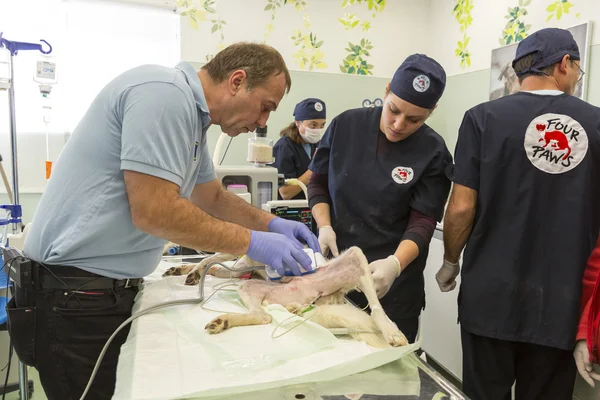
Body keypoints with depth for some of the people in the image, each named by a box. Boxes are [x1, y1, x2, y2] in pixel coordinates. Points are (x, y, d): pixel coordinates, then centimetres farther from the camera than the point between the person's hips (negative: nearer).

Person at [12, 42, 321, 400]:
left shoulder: (191, 114, 11)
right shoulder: (164, 93, -20)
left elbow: (213, 199, 20)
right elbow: (153, 211, -26)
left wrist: (272, 224, 5)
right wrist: (251, 243, -17)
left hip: (110, 288, 10)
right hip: (76, 292, -9)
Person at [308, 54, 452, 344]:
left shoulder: (433, 153, -10)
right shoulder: (345, 125, -3)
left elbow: (422, 222, -13)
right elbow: (318, 182, 6)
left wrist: (395, 264, -31)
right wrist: (324, 226, -10)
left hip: (393, 280, -2)